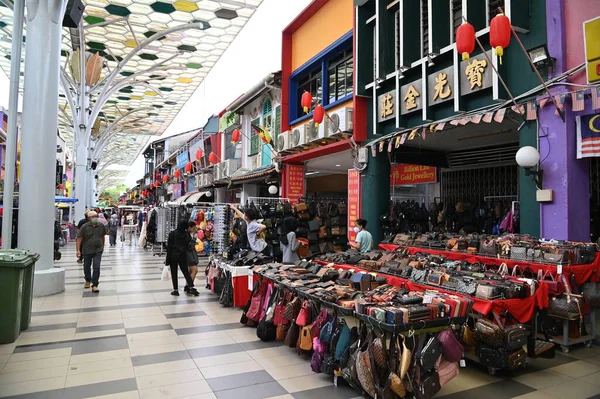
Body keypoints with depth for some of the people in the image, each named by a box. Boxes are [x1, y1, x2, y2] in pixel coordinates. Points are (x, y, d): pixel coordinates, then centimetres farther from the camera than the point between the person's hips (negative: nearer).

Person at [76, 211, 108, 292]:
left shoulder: (101, 226, -1)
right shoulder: (84, 227, -8)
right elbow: (79, 238, -8)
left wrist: (102, 246, 19)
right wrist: (78, 250, -15)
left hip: (98, 250, 0)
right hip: (87, 250, 0)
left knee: (97, 267, -9)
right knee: (87, 267, 16)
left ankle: (95, 285, -4)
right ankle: (88, 280, 42)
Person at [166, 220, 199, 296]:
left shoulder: (172, 234, -9)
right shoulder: (187, 235, -2)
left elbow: (169, 247, -7)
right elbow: (188, 246, -1)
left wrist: (167, 258, -3)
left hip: (173, 256, -2)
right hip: (183, 256, 2)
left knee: (174, 273, 7)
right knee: (186, 272, 10)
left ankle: (175, 290, 10)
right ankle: (191, 288, 2)